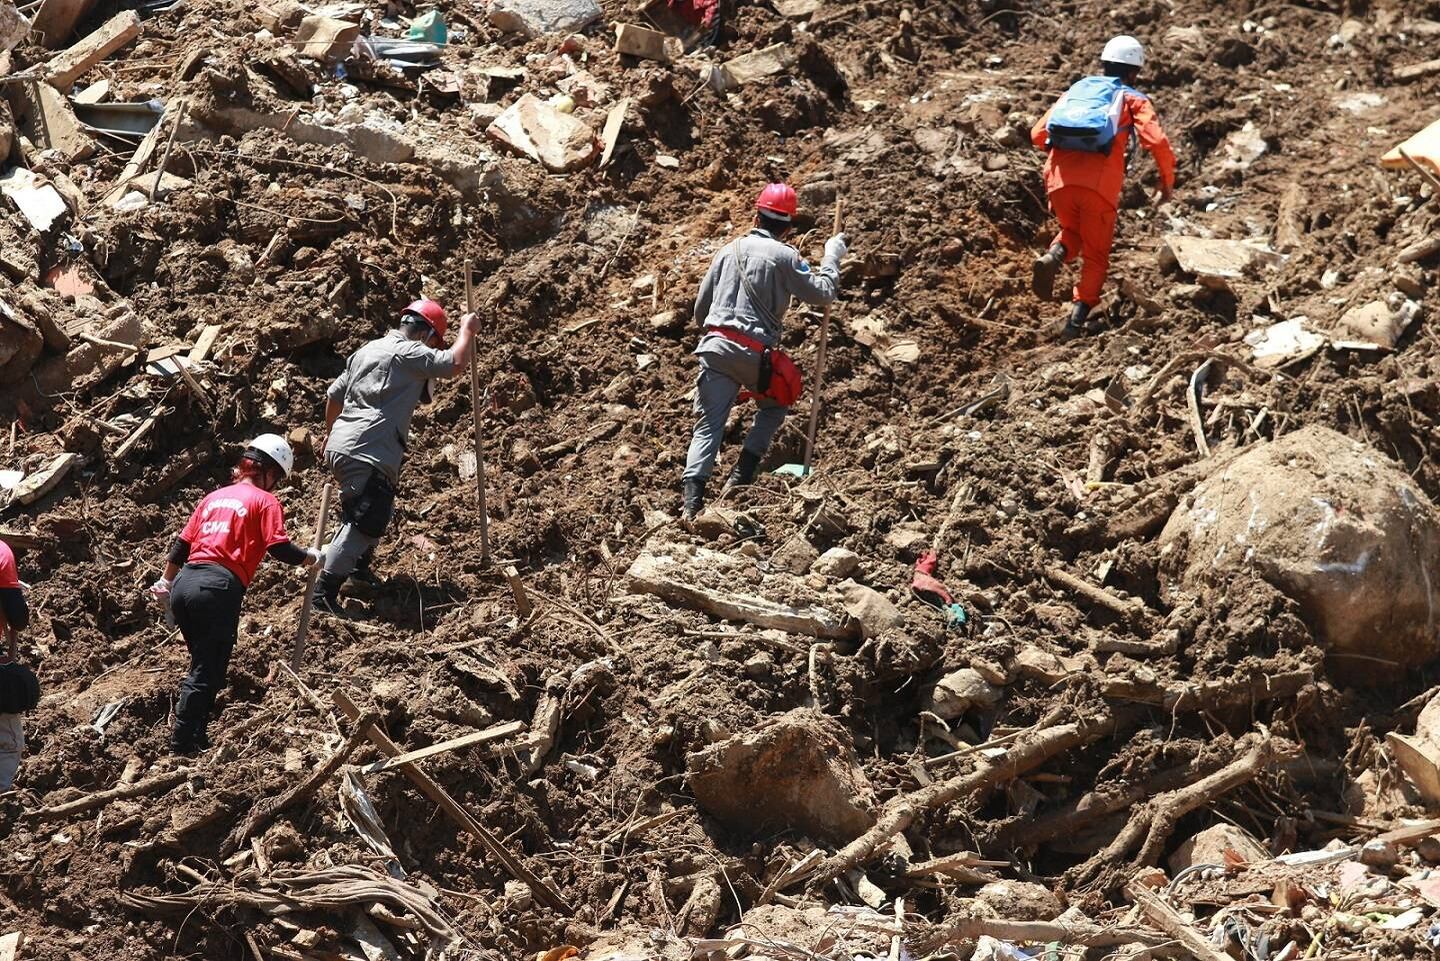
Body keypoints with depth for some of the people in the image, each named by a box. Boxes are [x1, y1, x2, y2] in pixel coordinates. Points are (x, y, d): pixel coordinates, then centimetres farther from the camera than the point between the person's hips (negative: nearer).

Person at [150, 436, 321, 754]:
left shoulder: (214, 497, 23)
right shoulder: (265, 501, 4)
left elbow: (181, 544, 24)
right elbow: (279, 549, -7)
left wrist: (165, 582, 33)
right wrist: (312, 557, 10)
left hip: (184, 584, 7)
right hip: (219, 588, -7)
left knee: (204, 664, 19)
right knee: (206, 672, -2)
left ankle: (195, 736, 19)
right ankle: (183, 745, -4)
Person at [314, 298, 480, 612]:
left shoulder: (367, 350, 20)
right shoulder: (409, 352, -7)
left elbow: (334, 394, 26)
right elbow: (455, 363, -18)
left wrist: (329, 432, 40)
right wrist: (468, 331, 0)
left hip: (341, 445, 10)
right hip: (368, 453, -10)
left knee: (379, 512, 27)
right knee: (364, 522, -11)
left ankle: (358, 566, 39)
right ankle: (324, 592, -14)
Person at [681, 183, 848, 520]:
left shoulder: (729, 250, 15)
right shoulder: (784, 256, -1)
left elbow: (700, 308, 19)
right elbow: (822, 293, 2)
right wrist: (832, 256, 16)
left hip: (715, 345, 3)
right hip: (755, 352, -3)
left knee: (708, 425, 1)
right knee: (775, 406, 23)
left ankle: (692, 495, -17)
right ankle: (741, 476, 10)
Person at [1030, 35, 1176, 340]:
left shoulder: (1076, 90, 25)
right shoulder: (1133, 99, 15)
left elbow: (1038, 135, 19)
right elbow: (1157, 142, -1)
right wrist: (1167, 184, 12)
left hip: (1059, 178, 3)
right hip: (1099, 185, -3)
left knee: (1072, 231, 30)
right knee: (1096, 256, 14)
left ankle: (1053, 257, -2)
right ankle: (1076, 320, -3)